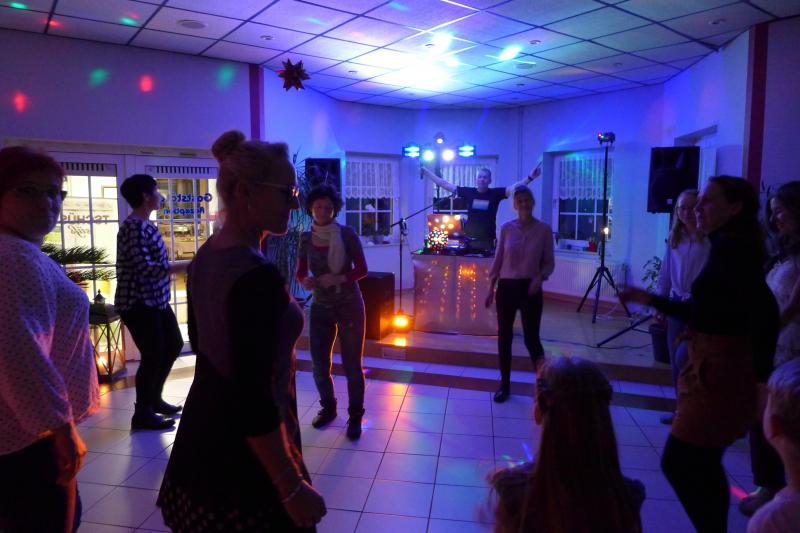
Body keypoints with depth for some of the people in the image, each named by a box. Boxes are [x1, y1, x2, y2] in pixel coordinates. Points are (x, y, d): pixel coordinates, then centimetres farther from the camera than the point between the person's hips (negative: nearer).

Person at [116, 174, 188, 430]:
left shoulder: (146, 225, 12)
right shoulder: (134, 228, -19)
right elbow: (145, 269, -27)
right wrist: (187, 265, -28)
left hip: (155, 300, 10)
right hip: (138, 303, -10)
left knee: (174, 345, 17)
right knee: (153, 355, -3)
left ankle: (154, 398, 33)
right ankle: (142, 413, 14)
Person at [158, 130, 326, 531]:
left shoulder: (205, 256, 0)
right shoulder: (258, 276, -27)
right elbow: (253, 399, -28)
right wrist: (291, 488, -21)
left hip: (202, 427, 9)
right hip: (239, 448, -8)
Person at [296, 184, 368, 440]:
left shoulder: (347, 234, -11)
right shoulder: (306, 237, -2)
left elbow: (362, 269, -9)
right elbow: (300, 271, 4)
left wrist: (339, 278, -25)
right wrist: (305, 281, -19)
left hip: (349, 306, -3)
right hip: (320, 307, 3)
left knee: (352, 365, 1)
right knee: (319, 364, 9)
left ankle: (355, 416, 18)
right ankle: (328, 407, 34)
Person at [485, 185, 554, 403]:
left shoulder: (544, 229, -3)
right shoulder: (506, 228, 2)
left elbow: (549, 263, 2)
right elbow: (498, 260, 7)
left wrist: (540, 277, -17)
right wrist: (490, 288, 5)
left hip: (530, 288, -2)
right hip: (506, 287, 2)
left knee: (531, 338, -1)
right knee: (504, 337, 7)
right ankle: (505, 384, 20)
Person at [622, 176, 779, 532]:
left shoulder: (733, 248, -18)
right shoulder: (726, 248, 12)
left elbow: (765, 312, -28)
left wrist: (761, 379, -24)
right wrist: (652, 300, 17)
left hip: (721, 377, -10)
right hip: (713, 374, 10)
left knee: (677, 464, -2)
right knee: (701, 467, 18)